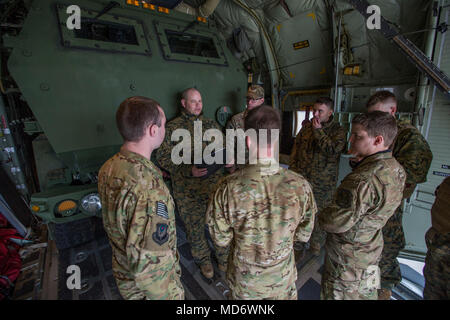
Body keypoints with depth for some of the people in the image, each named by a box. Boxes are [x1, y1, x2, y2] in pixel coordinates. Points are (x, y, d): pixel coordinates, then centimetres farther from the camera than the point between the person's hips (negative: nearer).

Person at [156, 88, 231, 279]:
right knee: (195, 227, 12)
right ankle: (203, 260, 38)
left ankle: (223, 258, 38)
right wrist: (189, 170, -20)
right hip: (188, 190, -2)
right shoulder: (172, 128, -3)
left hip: (215, 185, 3)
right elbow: (163, 158, -8)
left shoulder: (212, 125, 9)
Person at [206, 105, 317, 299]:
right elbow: (304, 235, -8)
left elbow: (221, 239, -15)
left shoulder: (228, 188, -30)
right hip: (283, 279, 2)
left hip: (244, 279, -1)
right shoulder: (300, 186, -24)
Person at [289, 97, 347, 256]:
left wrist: (318, 131, -18)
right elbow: (295, 149, 11)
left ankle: (316, 245, 28)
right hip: (301, 178, 4)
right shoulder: (306, 127, 8)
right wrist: (293, 170, 6)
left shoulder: (338, 131, -4)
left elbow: (333, 150, -22)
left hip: (322, 184, -3)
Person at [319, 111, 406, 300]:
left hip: (348, 257, -8)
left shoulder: (363, 181, -35)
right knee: (366, 293, 30)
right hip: (372, 248, 8)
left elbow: (337, 223, -30)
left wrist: (321, 215, -9)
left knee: (341, 293, 15)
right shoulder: (395, 169, -4)